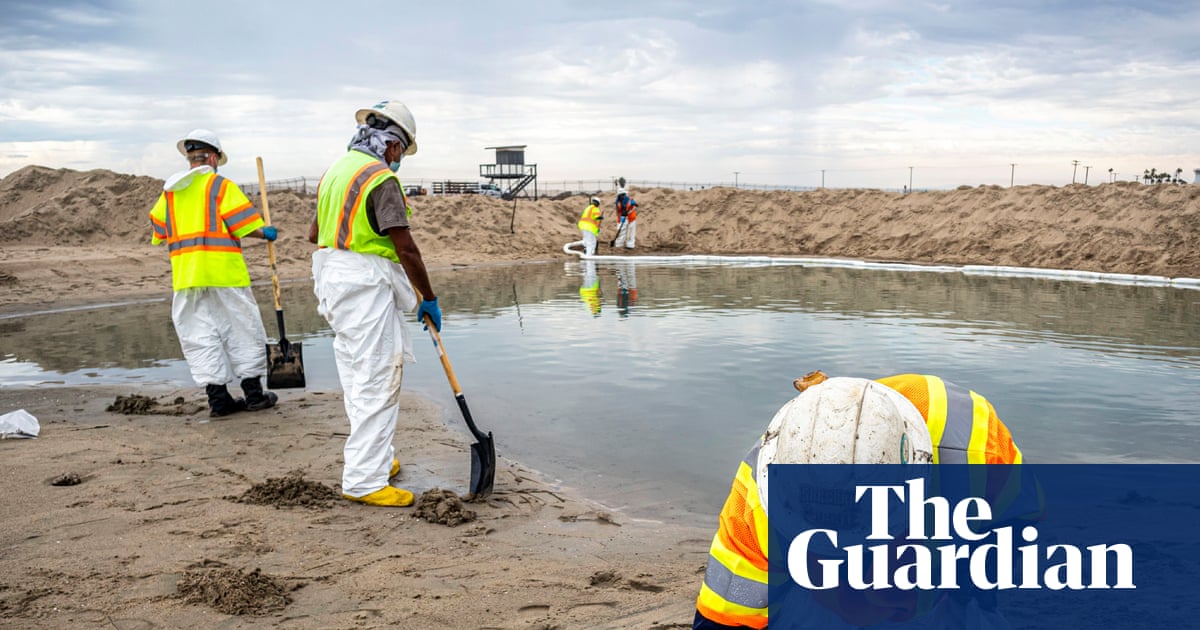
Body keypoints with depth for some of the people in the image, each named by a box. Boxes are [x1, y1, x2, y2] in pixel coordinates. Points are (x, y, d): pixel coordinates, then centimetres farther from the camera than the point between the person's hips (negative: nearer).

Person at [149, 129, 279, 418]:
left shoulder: (170, 190, 13)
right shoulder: (221, 185, -3)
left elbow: (157, 231, 17)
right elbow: (245, 226, -10)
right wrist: (265, 233, 8)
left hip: (185, 273, 5)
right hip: (223, 270, -4)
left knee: (199, 336, 7)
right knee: (242, 330, 6)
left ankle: (217, 397, 6)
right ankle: (253, 393, 10)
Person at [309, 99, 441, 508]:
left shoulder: (334, 171, 14)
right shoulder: (381, 179, -15)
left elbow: (314, 233, 23)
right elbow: (406, 249, -18)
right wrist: (429, 299, -9)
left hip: (334, 283, 10)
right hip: (366, 289, -10)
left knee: (358, 379, 18)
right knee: (376, 385, -5)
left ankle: (374, 459, 30)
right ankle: (364, 480, -2)